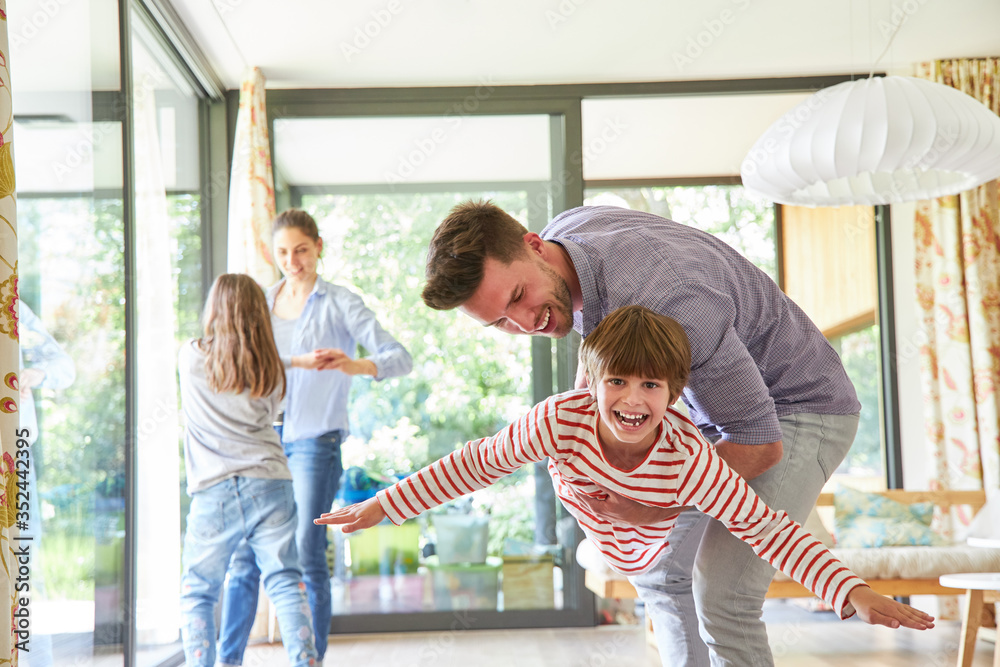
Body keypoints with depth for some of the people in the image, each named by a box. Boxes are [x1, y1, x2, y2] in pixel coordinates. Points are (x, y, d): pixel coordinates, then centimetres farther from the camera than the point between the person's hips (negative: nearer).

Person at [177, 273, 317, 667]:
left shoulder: (191, 357, 5)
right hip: (269, 484, 1)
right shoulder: (272, 371, 8)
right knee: (285, 582, 3)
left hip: (213, 490, -1)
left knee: (197, 593, 10)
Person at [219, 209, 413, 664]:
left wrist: (357, 365, -29)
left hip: (315, 439, -4)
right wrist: (300, 361, -12)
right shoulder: (262, 303, 14)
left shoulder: (340, 303, 1)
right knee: (244, 556, 2)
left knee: (308, 554, -5)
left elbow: (400, 358, -9)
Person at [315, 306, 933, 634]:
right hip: (604, 537, 2)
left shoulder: (692, 460, -44)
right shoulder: (563, 419, -40)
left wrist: (855, 592, -49)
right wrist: (383, 504, -23)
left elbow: (769, 529, -39)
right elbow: (479, 462, -28)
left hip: (659, 542, -2)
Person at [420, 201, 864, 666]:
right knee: (659, 570, 14)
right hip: (725, 396, 9)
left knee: (721, 597, -22)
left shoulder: (669, 304, -39)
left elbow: (760, 443, -30)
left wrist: (658, 508, -22)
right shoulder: (564, 232, -12)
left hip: (799, 408, -9)